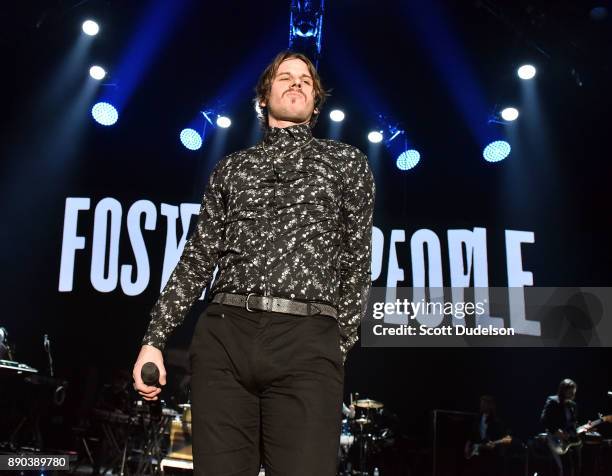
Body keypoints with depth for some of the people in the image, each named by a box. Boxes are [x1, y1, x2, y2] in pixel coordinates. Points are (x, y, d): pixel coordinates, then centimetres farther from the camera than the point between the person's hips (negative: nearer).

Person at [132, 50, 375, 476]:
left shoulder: (346, 161, 15)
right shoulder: (231, 168, 19)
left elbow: (358, 260, 11)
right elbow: (198, 257, 16)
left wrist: (341, 344, 3)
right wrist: (155, 339, 8)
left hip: (308, 343, -2)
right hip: (224, 336, 2)